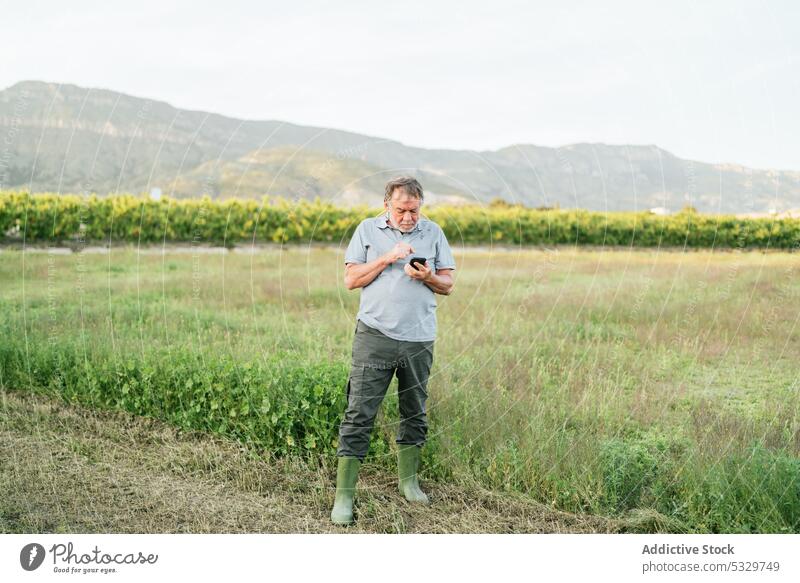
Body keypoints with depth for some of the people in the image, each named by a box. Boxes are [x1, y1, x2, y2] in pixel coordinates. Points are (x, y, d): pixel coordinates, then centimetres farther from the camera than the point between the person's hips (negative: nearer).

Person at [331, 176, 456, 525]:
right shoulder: (368, 230, 6)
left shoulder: (433, 233, 9)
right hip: (375, 335, -2)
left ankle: (408, 480, 32)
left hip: (419, 339, 3)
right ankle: (344, 494, -2)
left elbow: (448, 285, 10)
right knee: (359, 414, -6)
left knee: (415, 413, 13)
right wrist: (386, 258, -11)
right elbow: (351, 280, 1)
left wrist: (428, 277, -11)